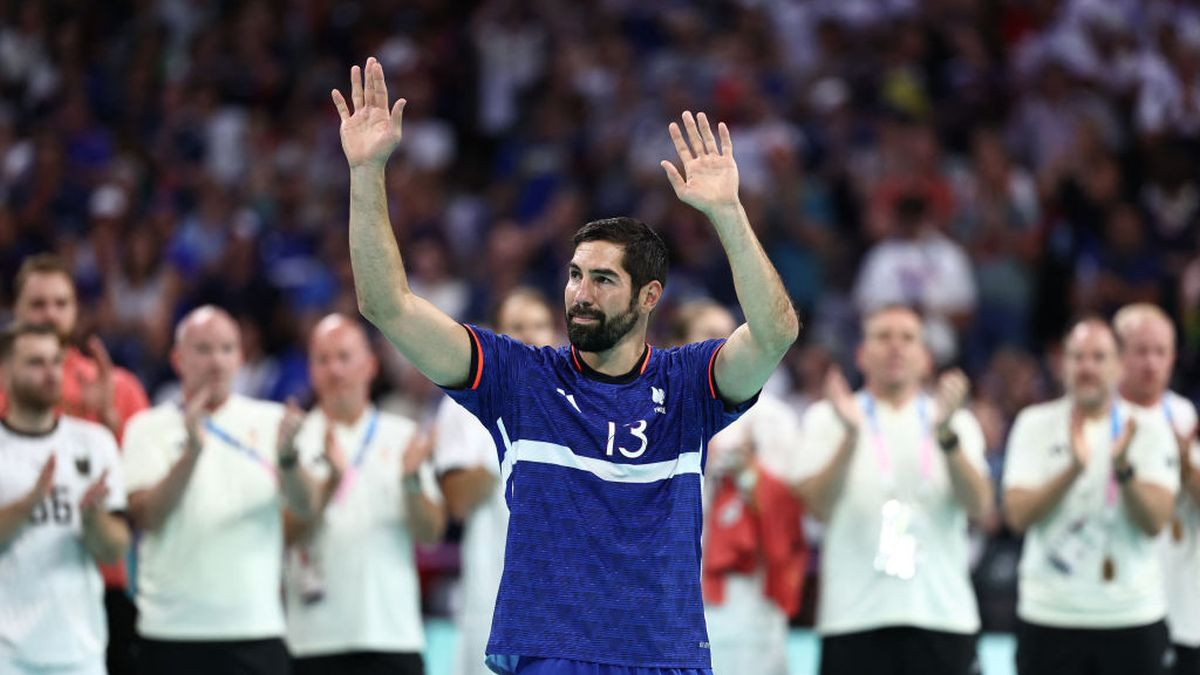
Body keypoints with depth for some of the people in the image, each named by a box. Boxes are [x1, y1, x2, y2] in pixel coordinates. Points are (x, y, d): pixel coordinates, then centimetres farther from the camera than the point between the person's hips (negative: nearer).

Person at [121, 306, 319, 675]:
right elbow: (146, 516, -10)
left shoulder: (269, 420, 8)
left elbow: (306, 506, -6)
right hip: (170, 630, -1)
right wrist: (192, 451, -22)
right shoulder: (149, 428, 5)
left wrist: (287, 457, -27)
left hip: (256, 629, 1)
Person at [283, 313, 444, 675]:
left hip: (393, 634, 1)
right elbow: (290, 533, -7)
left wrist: (412, 480, -17)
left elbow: (431, 533, 1)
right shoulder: (298, 440, 5)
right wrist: (332, 479, -21)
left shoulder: (403, 436, 9)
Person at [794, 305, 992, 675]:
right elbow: (818, 504, -8)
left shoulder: (957, 421, 12)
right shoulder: (827, 418, 8)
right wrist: (851, 433, -22)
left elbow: (979, 506, -4)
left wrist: (946, 434, -19)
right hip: (856, 617, -2)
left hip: (943, 613, 2)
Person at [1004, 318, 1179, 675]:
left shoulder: (1149, 429, 1)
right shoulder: (1035, 424, 2)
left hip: (1132, 615, 0)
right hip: (1049, 615, 0)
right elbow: (1017, 514, -10)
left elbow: (1154, 521, -10)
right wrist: (1073, 469, -24)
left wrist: (1123, 468, -27)